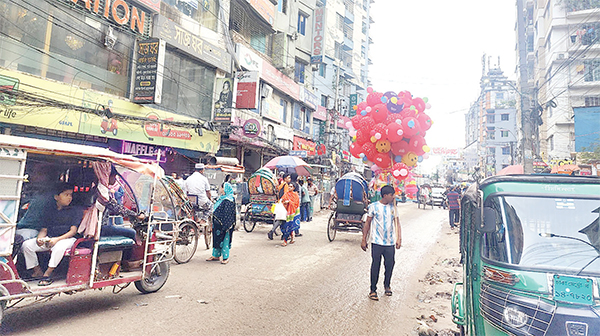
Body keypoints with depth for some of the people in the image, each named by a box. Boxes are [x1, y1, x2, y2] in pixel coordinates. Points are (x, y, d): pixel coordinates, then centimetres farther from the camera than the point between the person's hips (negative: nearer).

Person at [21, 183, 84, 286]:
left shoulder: (74, 211, 1)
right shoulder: (51, 211, 16)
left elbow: (73, 231, -8)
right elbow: (44, 229, 13)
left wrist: (57, 239, -20)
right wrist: (39, 238, -10)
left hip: (67, 239, -5)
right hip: (48, 239, 6)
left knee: (59, 247, -38)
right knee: (27, 244, -11)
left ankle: (47, 274, -24)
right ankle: (37, 270, 2)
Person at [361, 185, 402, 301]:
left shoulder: (393, 207, 6)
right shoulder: (374, 206, -4)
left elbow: (397, 223, 9)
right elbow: (367, 223, 1)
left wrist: (399, 239, -1)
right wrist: (364, 240, 0)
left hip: (390, 242, 3)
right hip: (377, 242, -3)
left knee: (390, 264, 8)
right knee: (376, 266, 1)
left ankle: (387, 285, 33)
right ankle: (373, 290, 14)